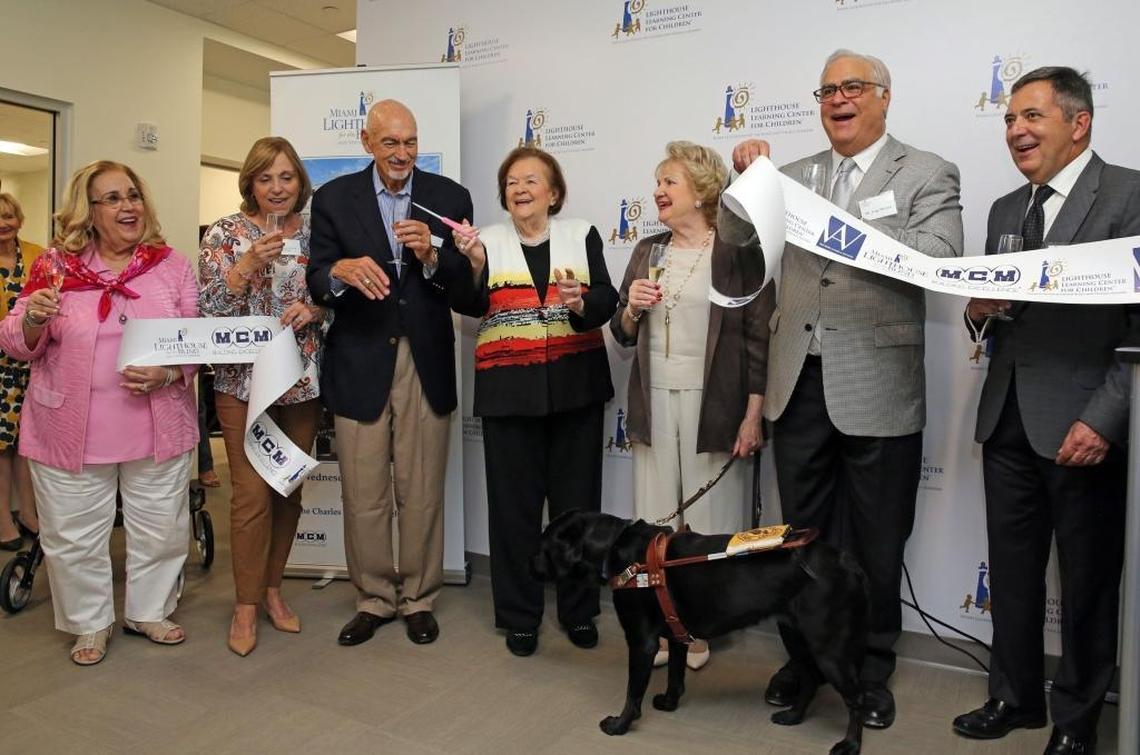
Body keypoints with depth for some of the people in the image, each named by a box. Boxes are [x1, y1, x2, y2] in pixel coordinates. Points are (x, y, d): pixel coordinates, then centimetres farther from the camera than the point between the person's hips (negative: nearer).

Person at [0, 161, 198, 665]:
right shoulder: (56, 264, -1)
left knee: (161, 529, 14)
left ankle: (149, 612, 37)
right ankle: (90, 624, 34)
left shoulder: (172, 265, 1)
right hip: (71, 430, -1)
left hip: (157, 428, 1)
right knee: (74, 536, 11)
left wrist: (168, 374, -16)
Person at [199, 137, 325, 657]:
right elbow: (206, 309, -8)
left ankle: (272, 588, 27)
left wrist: (313, 308, -12)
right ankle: (245, 606, 12)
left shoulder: (316, 234, 5)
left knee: (289, 490, 10)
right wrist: (247, 265, -21)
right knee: (252, 493, -5)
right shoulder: (225, 234, -1)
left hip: (303, 380, 3)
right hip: (242, 379, -3)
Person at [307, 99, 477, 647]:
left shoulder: (448, 197, 4)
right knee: (364, 495, 7)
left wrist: (432, 255, -18)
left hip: (426, 362, 0)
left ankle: (418, 599, 24)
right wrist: (342, 269, -23)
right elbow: (315, 284, -1)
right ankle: (373, 598, 25)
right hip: (359, 364, 0)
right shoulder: (334, 199, 4)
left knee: (422, 493, 7)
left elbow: (468, 286, 1)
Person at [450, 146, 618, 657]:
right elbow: (473, 307, -5)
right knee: (514, 502, 4)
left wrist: (580, 301, -23)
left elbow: (606, 301, -3)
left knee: (577, 498, 8)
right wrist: (473, 265, -20)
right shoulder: (488, 241, 7)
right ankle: (519, 615, 19)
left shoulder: (581, 235, 6)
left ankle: (579, 610, 24)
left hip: (575, 384, 1)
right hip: (509, 389, 0)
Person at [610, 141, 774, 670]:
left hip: (712, 404, -4)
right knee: (654, 517, 7)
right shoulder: (647, 251, 12)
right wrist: (630, 309, -6)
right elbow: (624, 335, 16)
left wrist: (753, 415, -10)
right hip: (654, 400, 5)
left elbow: (759, 337, -6)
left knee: (707, 518, 4)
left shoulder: (738, 251, -4)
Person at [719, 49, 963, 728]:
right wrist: (746, 177, -8)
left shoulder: (927, 173, 2)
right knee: (803, 534, 13)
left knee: (876, 543, 9)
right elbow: (736, 235, 9)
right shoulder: (794, 175, 13)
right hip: (800, 385, 4)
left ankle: (870, 669, 28)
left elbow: (942, 255, -13)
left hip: (877, 389, -3)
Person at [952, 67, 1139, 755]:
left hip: (1083, 425, -6)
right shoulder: (1006, 209, 15)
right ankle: (1016, 697, 31)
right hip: (1008, 421, 6)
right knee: (1012, 572, 14)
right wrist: (978, 310, -4)